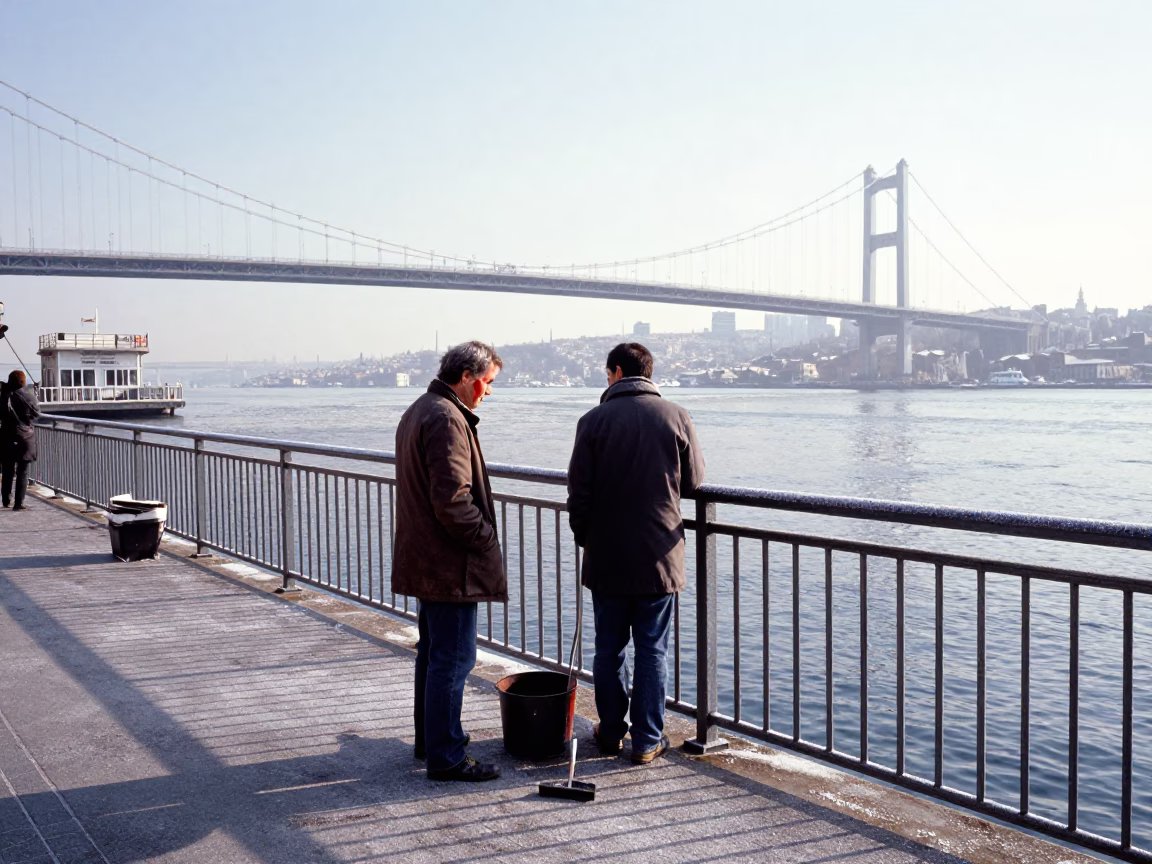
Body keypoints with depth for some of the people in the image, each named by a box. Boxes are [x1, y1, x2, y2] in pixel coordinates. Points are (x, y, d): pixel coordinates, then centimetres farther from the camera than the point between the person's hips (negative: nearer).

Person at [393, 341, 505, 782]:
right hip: (451, 564, -11)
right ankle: (446, 756, 2)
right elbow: (452, 501, -26)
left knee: (433, 652, 20)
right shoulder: (447, 419, -19)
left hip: (423, 559, 11)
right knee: (453, 658, -4)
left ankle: (430, 737, 32)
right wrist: (485, 536, -12)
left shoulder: (417, 411, 15)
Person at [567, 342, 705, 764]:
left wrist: (583, 536, 11)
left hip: (607, 557, 0)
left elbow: (579, 490, -4)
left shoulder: (594, 420, -6)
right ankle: (648, 740, 12)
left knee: (609, 648, 12)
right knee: (652, 650, 8)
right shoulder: (676, 417, -3)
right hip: (659, 556, 0)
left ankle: (611, 732, 23)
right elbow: (694, 480, 5)